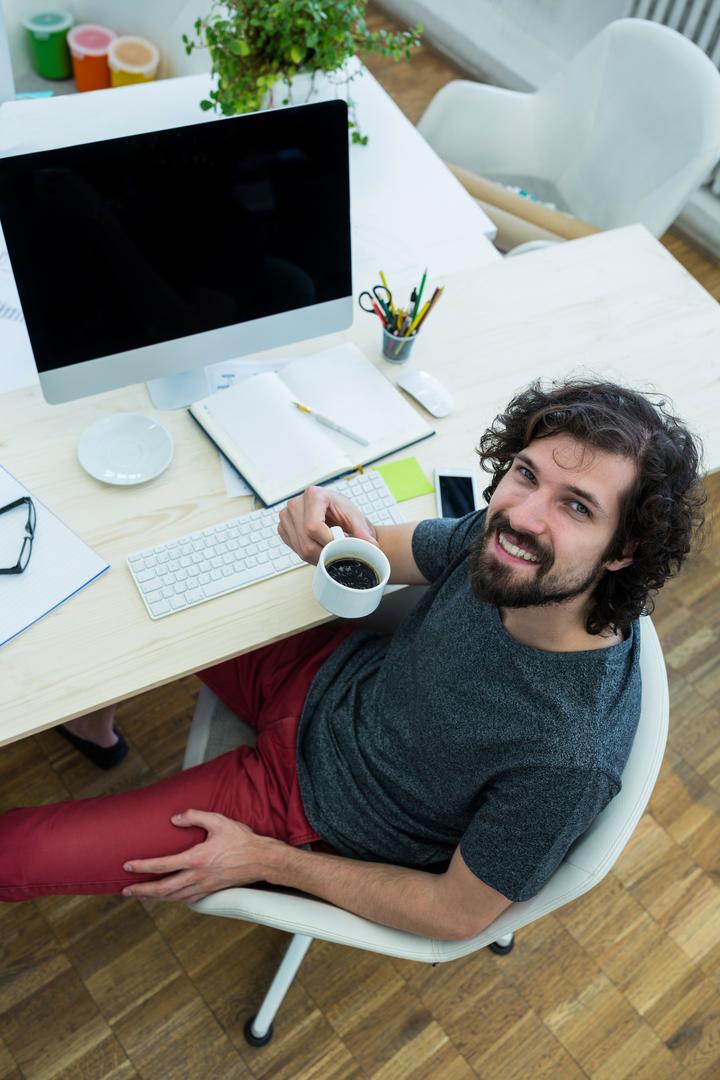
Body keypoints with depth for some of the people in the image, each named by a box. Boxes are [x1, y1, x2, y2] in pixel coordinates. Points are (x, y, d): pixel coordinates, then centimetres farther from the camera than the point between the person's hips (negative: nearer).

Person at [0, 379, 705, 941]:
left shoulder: (570, 755, -35)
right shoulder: (506, 535, -20)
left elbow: (459, 915, -20)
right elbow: (390, 555, -2)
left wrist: (266, 859, -13)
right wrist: (349, 536, -29)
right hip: (340, 677, 6)